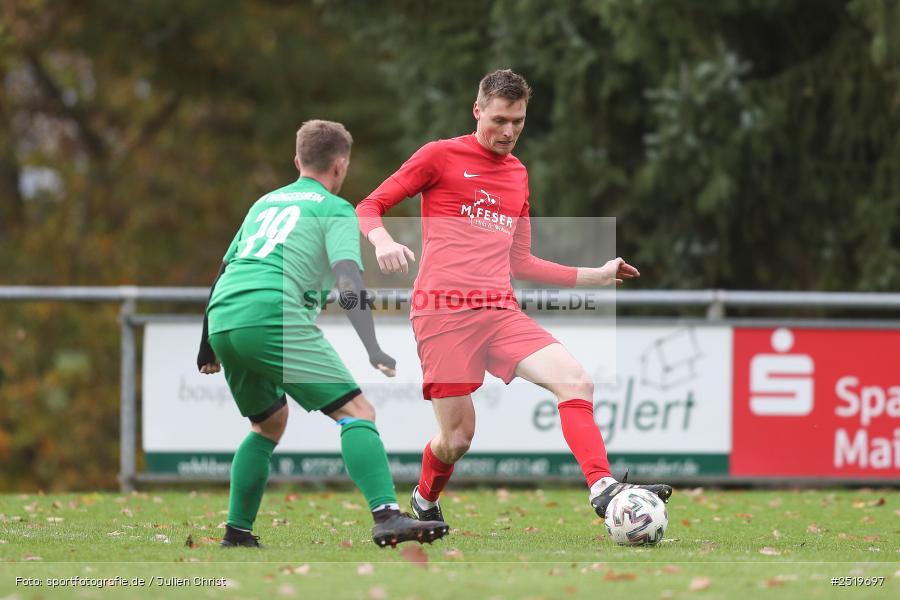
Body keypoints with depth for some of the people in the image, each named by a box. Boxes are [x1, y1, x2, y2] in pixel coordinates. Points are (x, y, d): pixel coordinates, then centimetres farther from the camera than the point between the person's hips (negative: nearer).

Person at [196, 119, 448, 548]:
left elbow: (224, 271, 34)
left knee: (269, 424, 28)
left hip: (222, 319, 7)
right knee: (356, 411, -9)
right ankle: (387, 516, -28)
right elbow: (348, 279, -7)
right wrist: (372, 348, -16)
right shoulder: (336, 209, 10)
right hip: (274, 315, -7)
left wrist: (208, 346, 43)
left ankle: (237, 532, 24)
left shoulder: (265, 203, 30)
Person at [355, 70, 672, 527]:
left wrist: (595, 276, 24)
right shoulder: (441, 156, 4)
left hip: (500, 312, 5)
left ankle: (603, 489, -28)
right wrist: (383, 242, -18)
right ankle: (424, 502, 27)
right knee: (457, 439, -4)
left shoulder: (517, 174, 21)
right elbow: (369, 207, 4)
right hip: (443, 312, -5)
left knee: (576, 381, -19)